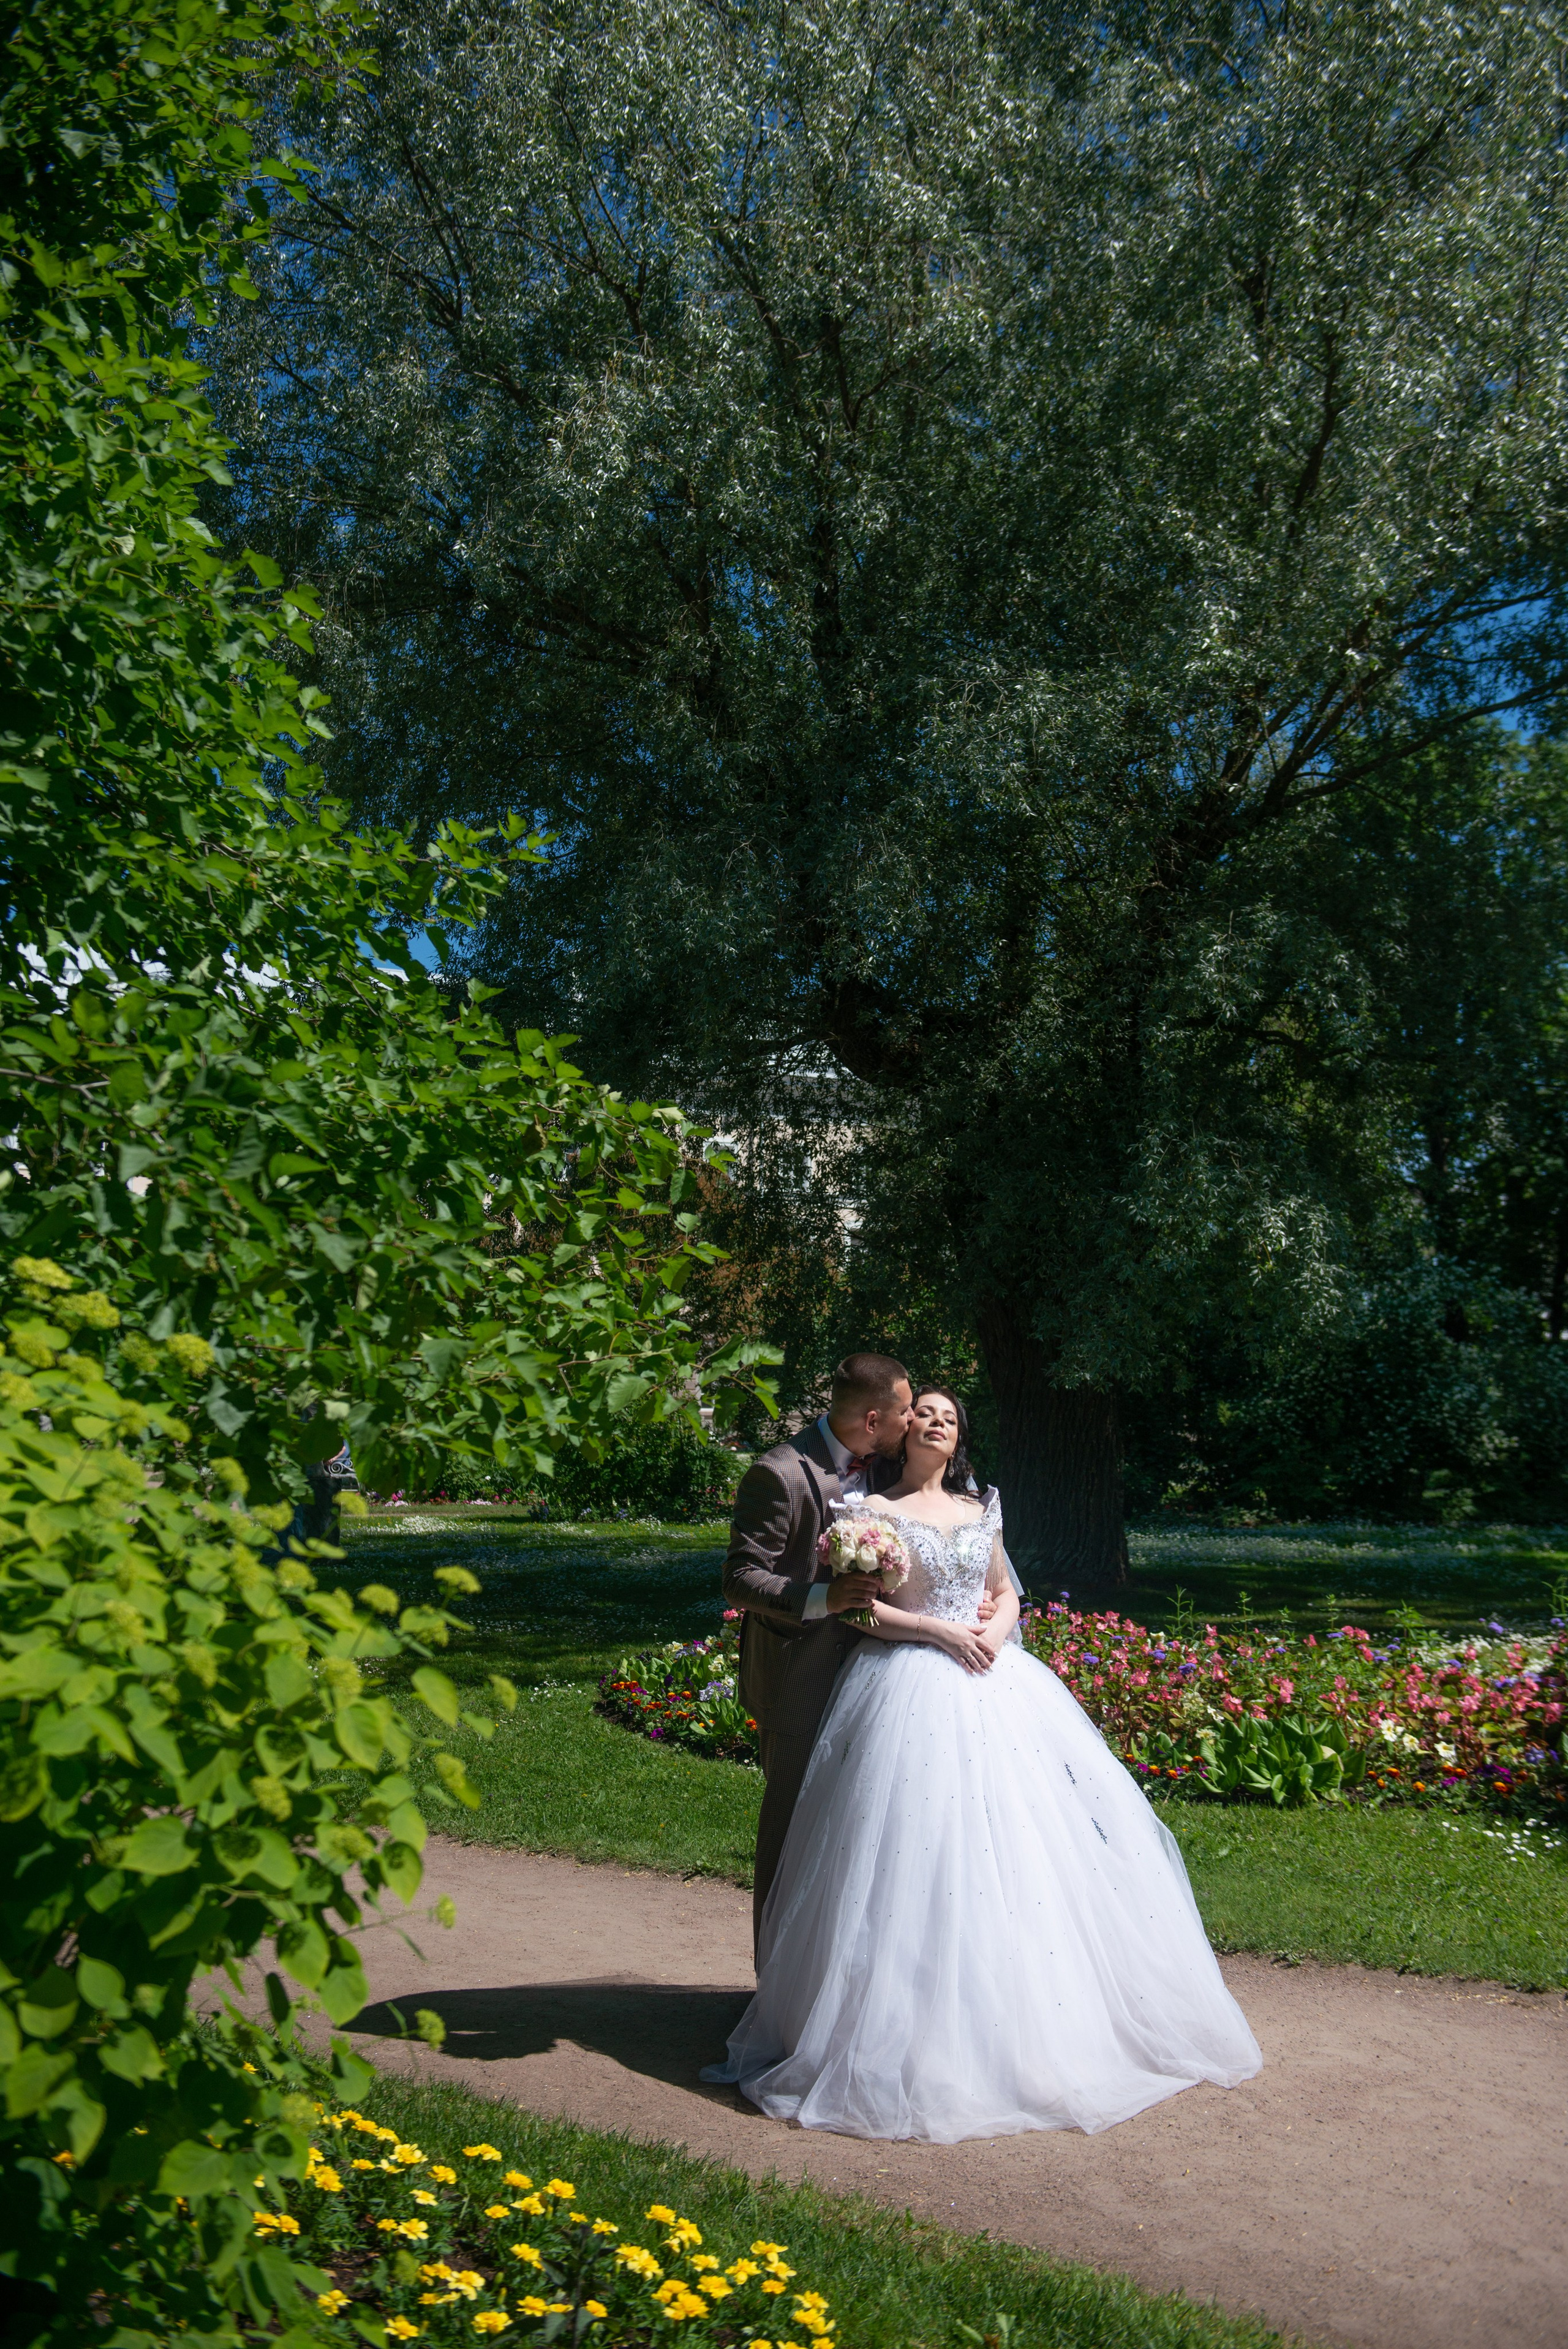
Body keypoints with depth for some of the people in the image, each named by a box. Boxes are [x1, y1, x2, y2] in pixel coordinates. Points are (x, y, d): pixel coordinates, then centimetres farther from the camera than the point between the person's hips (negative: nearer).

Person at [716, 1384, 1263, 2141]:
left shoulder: (980, 1511, 14)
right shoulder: (875, 1510, -1)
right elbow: (859, 1605, -7)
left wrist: (997, 1629, -3)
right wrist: (939, 1631, -15)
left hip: (991, 1682, 5)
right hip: (912, 1688, -5)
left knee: (1020, 1837, 3)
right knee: (921, 1848, -8)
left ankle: (1036, 2024, 16)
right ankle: (925, 2040, 2)